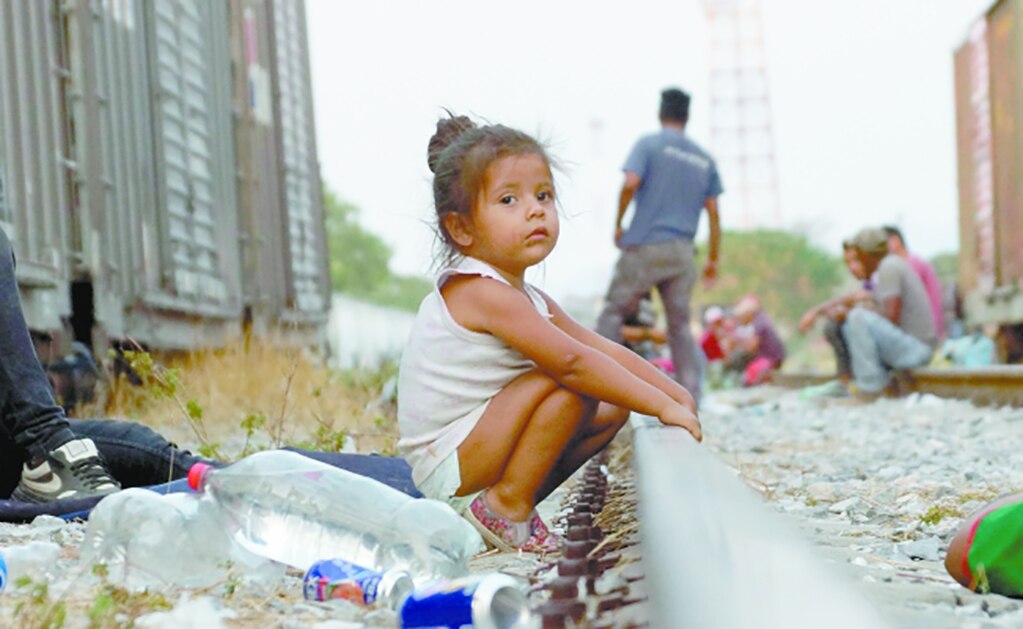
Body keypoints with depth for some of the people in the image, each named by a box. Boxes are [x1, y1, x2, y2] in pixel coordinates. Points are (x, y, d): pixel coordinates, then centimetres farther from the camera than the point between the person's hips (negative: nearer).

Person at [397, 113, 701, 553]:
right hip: (448, 466, -10)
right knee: (571, 385, -23)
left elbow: (601, 349, 10)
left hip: (468, 458, 10)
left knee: (610, 409, 10)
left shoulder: (529, 300, 11)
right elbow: (573, 361, -28)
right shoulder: (485, 293, -21)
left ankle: (516, 499, 7)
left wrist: (674, 392, -1)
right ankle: (506, 506, -15)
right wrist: (662, 406, -24)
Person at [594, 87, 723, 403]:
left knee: (613, 311, 5)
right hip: (682, 252, 4)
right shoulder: (705, 159, 14)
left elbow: (630, 184, -14)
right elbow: (713, 212, 11)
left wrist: (618, 225, -2)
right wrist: (713, 259, 16)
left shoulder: (649, 144, 1)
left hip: (645, 245, -4)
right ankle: (691, 397, 4)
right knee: (680, 325, 9)